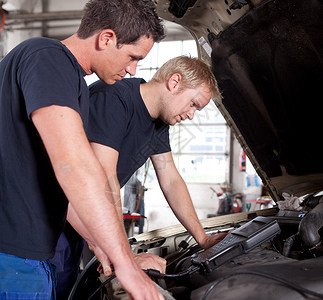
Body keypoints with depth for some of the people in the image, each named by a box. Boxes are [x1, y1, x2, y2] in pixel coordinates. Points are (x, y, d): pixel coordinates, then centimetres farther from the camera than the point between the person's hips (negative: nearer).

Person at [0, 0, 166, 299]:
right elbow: (73, 164, -28)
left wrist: (98, 243, 19)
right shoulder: (46, 57, -16)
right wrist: (125, 263, -25)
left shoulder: (71, 79, 17)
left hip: (31, 252, 10)